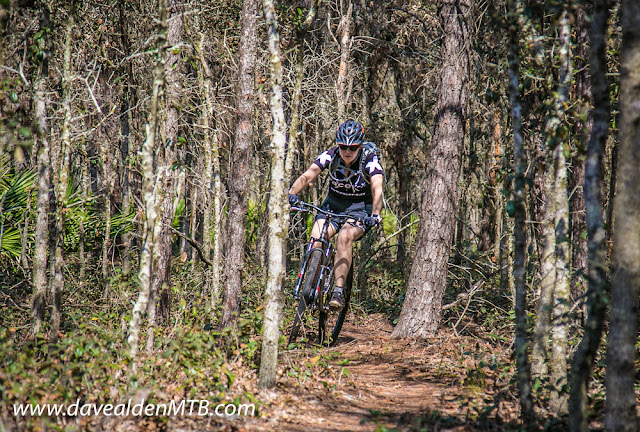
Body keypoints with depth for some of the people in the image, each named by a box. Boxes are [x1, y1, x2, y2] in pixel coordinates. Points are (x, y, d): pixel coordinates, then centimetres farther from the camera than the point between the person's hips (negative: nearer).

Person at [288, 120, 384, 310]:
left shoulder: (369, 160, -20)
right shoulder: (330, 156, -13)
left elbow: (377, 189, -33)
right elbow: (307, 176, -24)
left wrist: (375, 215, -52)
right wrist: (291, 193, -44)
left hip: (360, 209, -3)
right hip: (333, 205, 3)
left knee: (345, 237, -34)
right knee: (315, 241, -23)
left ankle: (338, 292, -33)